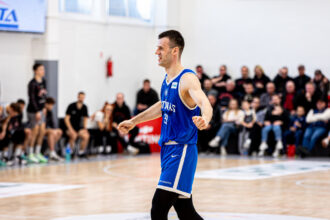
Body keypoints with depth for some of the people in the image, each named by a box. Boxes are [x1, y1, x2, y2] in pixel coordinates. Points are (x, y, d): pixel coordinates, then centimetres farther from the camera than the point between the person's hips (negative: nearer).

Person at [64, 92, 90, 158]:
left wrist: (84, 128, -6)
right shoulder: (71, 106, -7)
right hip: (70, 127, -3)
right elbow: (66, 119, -9)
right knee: (74, 135, -37)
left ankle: (81, 152, -9)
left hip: (79, 127, 4)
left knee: (86, 136, -27)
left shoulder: (84, 107, 5)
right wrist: (71, 129, -19)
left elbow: (85, 119, 11)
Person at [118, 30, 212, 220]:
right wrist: (133, 121, 40)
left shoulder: (187, 79, -16)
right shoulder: (167, 79, 12)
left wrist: (204, 118, -57)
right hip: (168, 148, 9)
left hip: (181, 150, -9)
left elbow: (205, 103, -34)